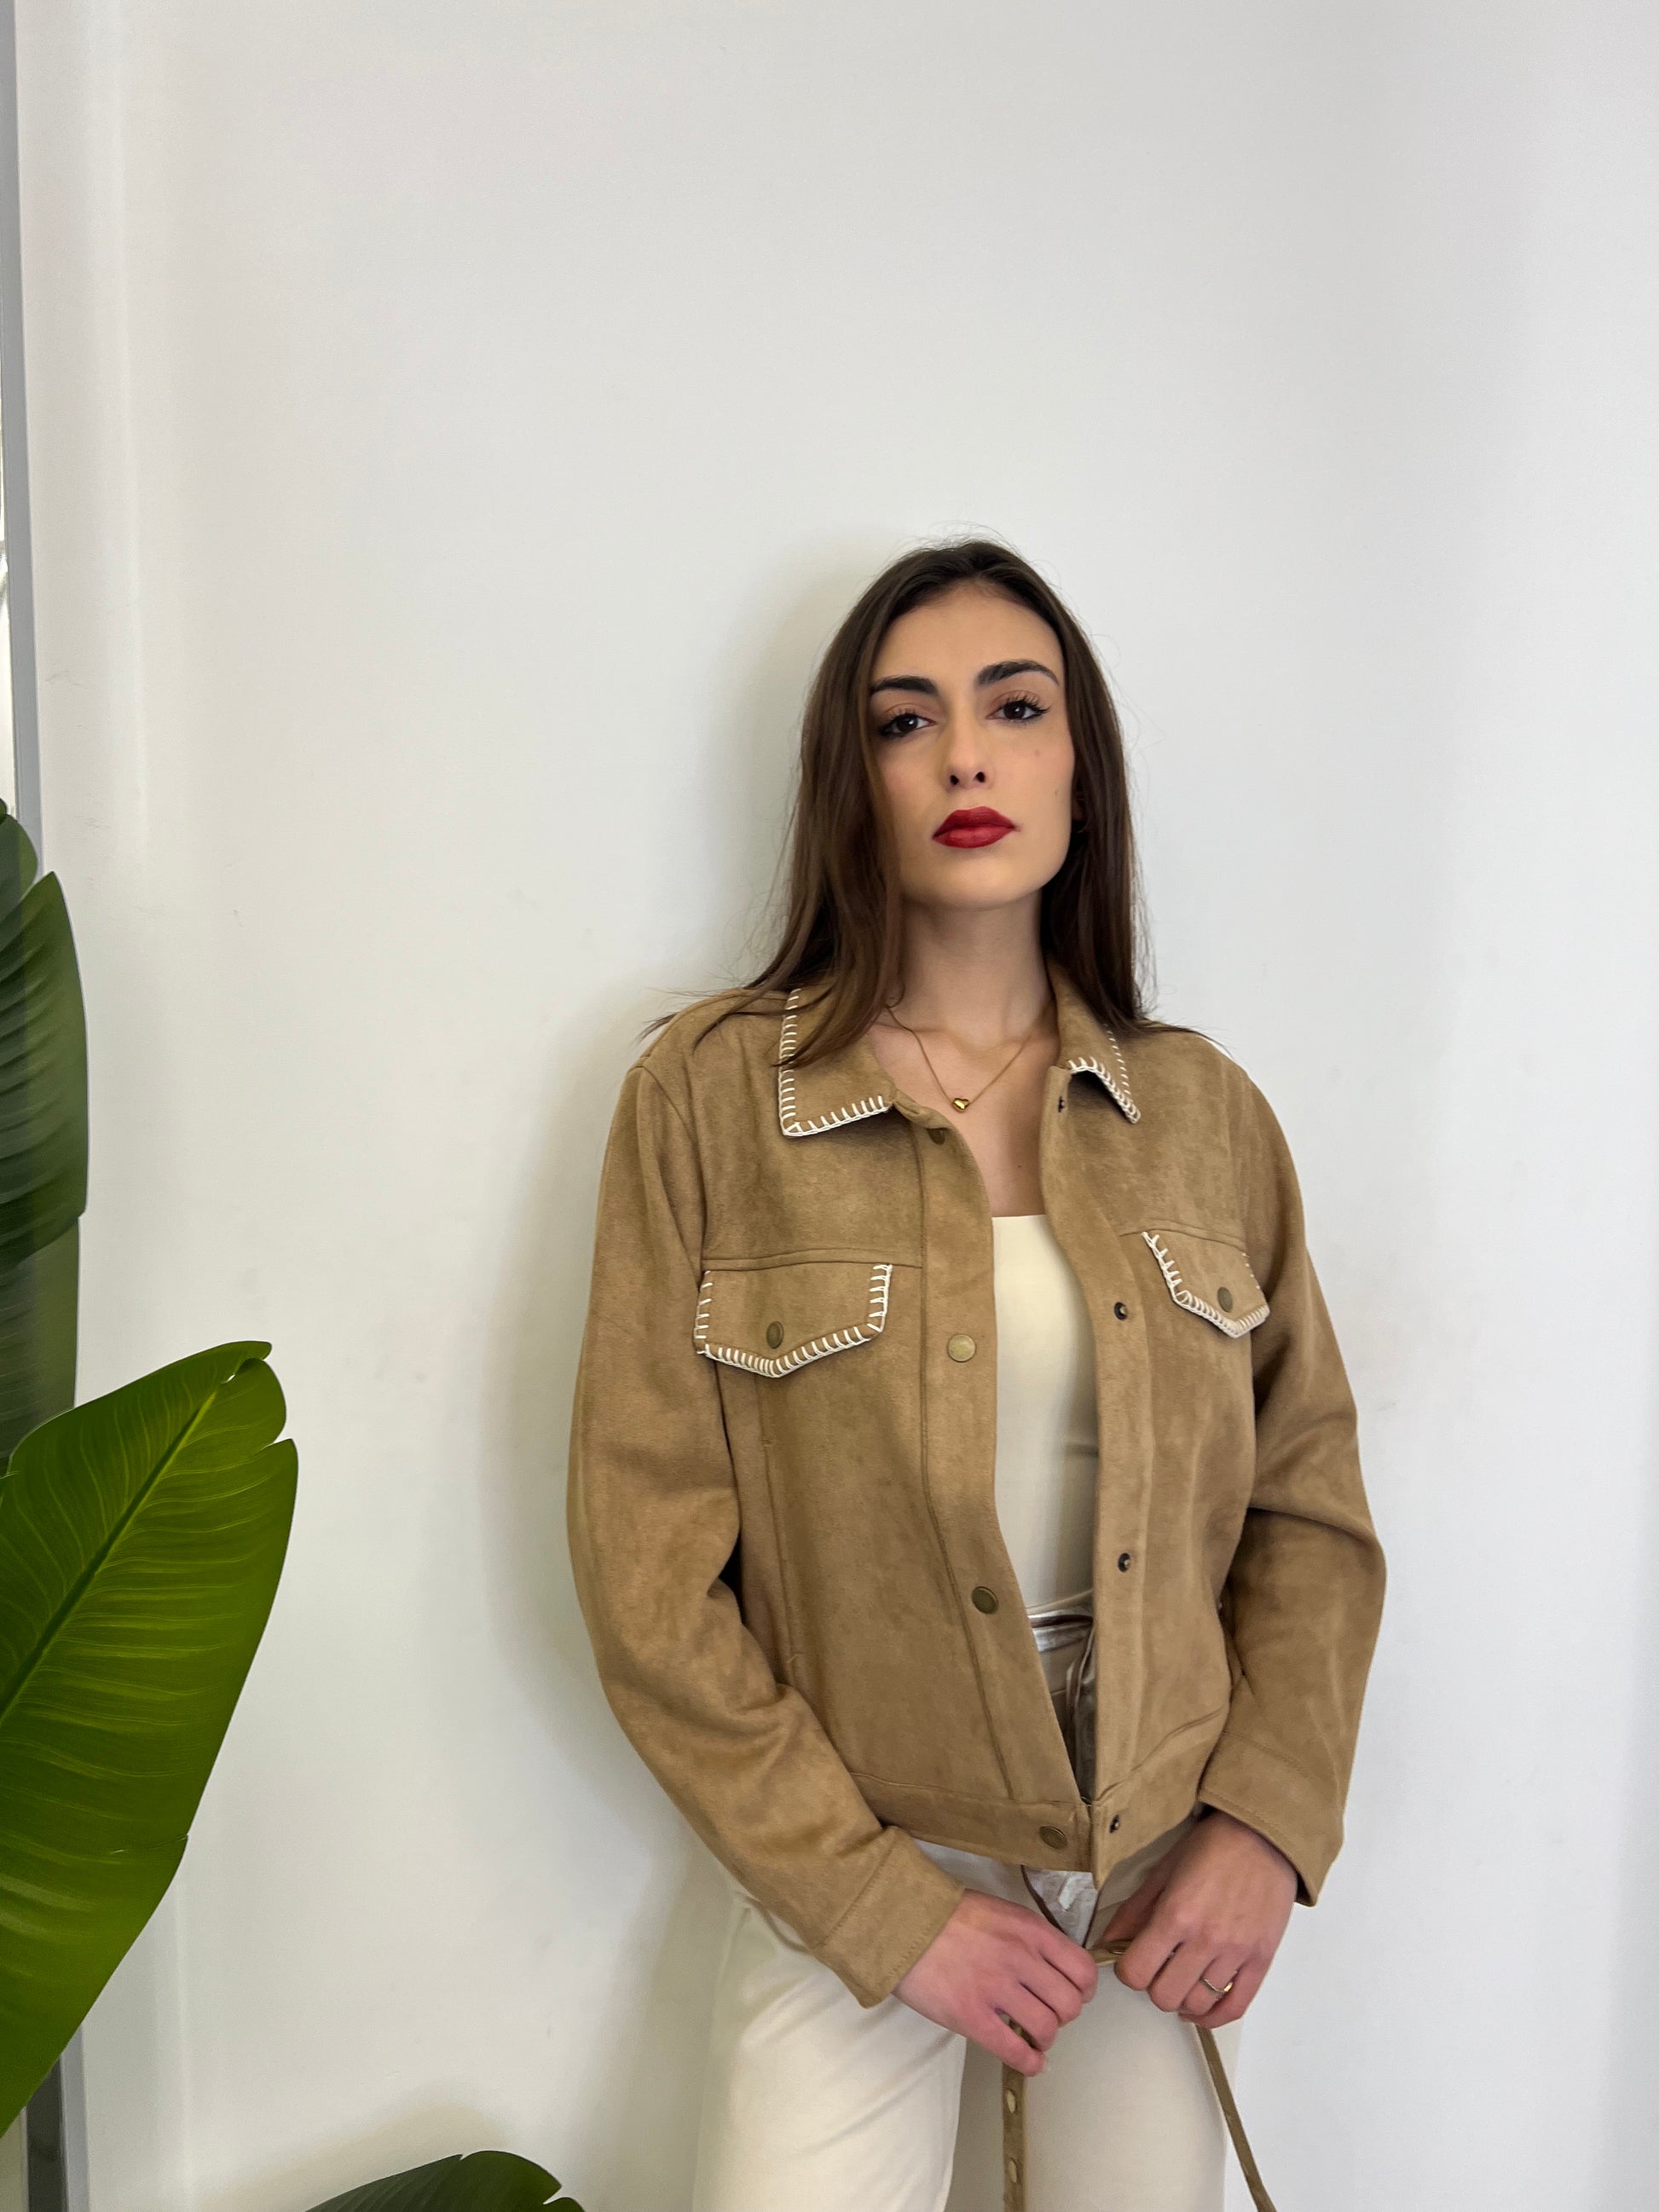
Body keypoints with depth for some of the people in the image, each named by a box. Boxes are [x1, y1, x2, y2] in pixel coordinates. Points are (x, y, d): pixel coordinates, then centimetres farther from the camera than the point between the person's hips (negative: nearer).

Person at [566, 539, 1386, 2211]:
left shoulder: (1202, 1109, -1)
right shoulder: (709, 1092, -11)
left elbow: (1311, 1505, 4)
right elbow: (647, 1567, -11)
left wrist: (1269, 1819, -7)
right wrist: (880, 1896, -12)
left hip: (1172, 1862, 3)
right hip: (856, 1864, -2)